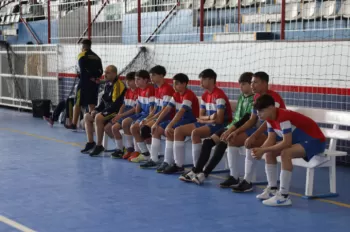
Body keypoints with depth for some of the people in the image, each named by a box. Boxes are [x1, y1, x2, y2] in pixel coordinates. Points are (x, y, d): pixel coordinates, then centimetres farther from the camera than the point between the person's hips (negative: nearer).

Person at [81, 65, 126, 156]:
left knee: (98, 117, -32)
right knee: (87, 116, 9)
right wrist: (96, 110, 5)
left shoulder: (118, 85, -17)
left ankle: (99, 146, -22)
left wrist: (103, 112, -20)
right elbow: (104, 101, 21)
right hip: (107, 111, 10)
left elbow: (116, 105, -23)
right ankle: (90, 143, 9)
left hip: (116, 112, -10)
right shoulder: (108, 85, 12)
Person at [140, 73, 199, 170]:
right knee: (156, 129, 2)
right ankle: (154, 159, 2)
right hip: (180, 119, 10)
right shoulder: (176, 95, 8)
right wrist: (156, 122, -2)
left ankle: (167, 162, -29)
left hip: (191, 121, -10)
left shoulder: (188, 95, -20)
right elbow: (167, 109, 6)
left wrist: (169, 126, -36)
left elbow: (181, 112, -30)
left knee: (169, 131, -32)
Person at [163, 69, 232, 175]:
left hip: (220, 125, -10)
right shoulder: (205, 95, 10)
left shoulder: (219, 95, -18)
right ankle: (179, 165, 0)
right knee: (178, 130, 1)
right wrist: (209, 117, -11)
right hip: (208, 123, 10)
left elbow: (219, 119, -24)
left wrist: (205, 119, -8)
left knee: (195, 133, -34)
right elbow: (201, 116, 11)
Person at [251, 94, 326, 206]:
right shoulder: (270, 118, -2)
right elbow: (271, 140, -3)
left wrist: (263, 150, -31)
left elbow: (286, 143, -34)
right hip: (298, 140, 10)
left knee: (285, 153, -33)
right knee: (269, 152, 2)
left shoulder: (283, 117, -30)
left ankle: (284, 196, -31)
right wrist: (260, 149, -22)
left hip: (315, 141, -10)